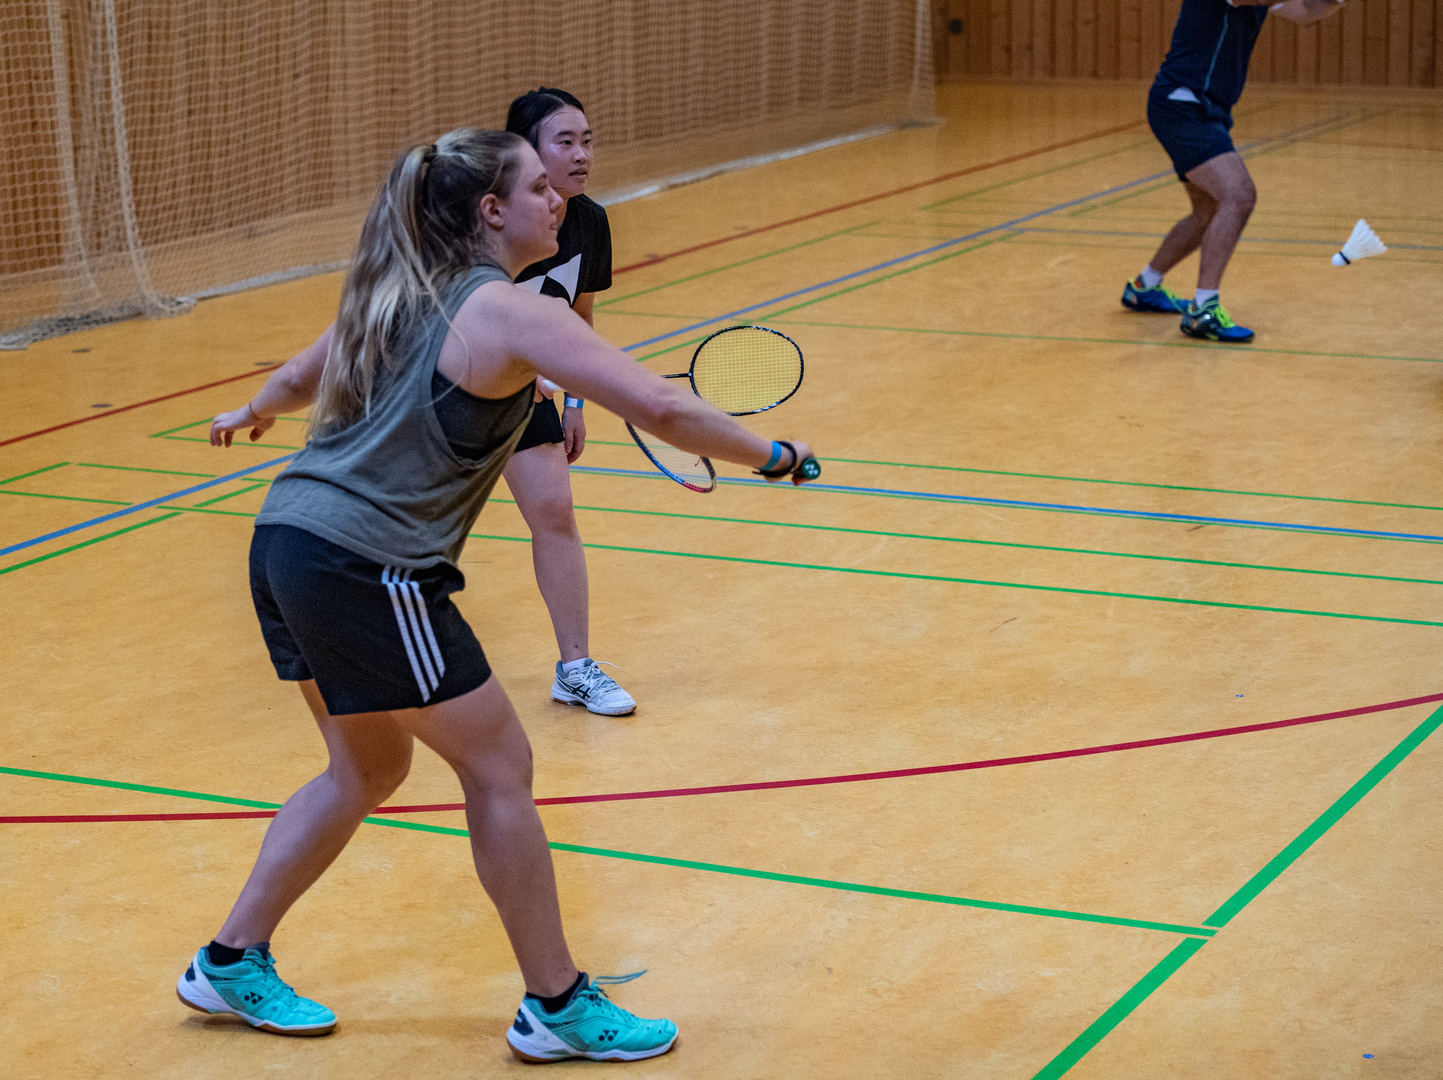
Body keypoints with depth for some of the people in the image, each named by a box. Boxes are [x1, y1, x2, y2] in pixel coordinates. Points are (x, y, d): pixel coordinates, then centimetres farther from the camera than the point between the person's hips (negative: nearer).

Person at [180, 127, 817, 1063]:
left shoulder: (399, 297, 14)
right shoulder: (511, 314, -11)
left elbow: (302, 376, 31)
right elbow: (661, 407, -16)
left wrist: (251, 415, 52)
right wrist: (771, 456, -2)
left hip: (286, 541, 9)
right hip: (368, 571, -9)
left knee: (368, 769, 23)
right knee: (498, 766, 3)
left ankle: (231, 963, 31)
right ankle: (557, 1008, 11)